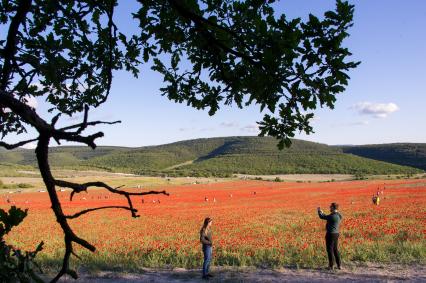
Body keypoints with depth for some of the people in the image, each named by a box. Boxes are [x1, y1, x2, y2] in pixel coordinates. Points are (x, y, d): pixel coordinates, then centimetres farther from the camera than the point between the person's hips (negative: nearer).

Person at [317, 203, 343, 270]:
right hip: (336, 234, 9)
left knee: (330, 250, 0)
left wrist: (319, 211, 5)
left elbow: (322, 217, -12)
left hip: (330, 234, -9)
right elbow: (327, 218, 19)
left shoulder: (332, 216, -21)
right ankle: (339, 265, 18)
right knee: (335, 249, 16)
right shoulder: (339, 215, 8)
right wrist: (322, 212, 21)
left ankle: (331, 266, 5)